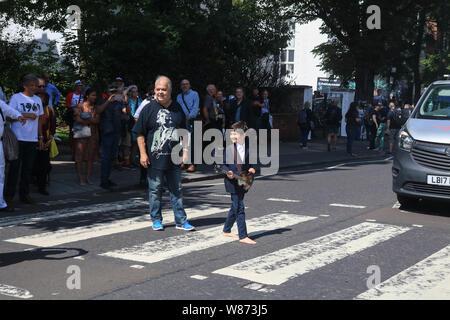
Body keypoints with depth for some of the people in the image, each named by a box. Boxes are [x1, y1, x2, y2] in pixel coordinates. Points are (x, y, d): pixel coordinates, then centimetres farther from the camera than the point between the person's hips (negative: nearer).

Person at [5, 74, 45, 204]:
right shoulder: (16, 97, -2)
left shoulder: (38, 100, 15)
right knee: (15, 166, -5)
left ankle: (24, 194, 14)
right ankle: (9, 194, 4)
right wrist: (26, 115, -15)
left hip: (32, 139, 5)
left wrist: (40, 136, 16)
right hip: (18, 138, -5)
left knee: (28, 168, 6)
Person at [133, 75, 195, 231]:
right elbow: (140, 134, -1)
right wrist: (143, 154, -8)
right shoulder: (149, 109, -2)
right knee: (155, 190, 6)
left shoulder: (177, 108, 8)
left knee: (177, 189, 8)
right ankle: (156, 220, 19)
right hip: (154, 158, -3)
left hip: (174, 158, 3)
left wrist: (185, 151, 9)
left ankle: (181, 221, 13)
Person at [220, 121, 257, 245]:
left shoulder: (248, 148, 5)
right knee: (239, 208, -8)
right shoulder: (229, 148, -5)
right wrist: (228, 173, -17)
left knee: (235, 207, 15)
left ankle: (226, 230, 32)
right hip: (232, 182, -5)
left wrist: (250, 169, -2)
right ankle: (243, 236, -5)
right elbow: (223, 164, 0)